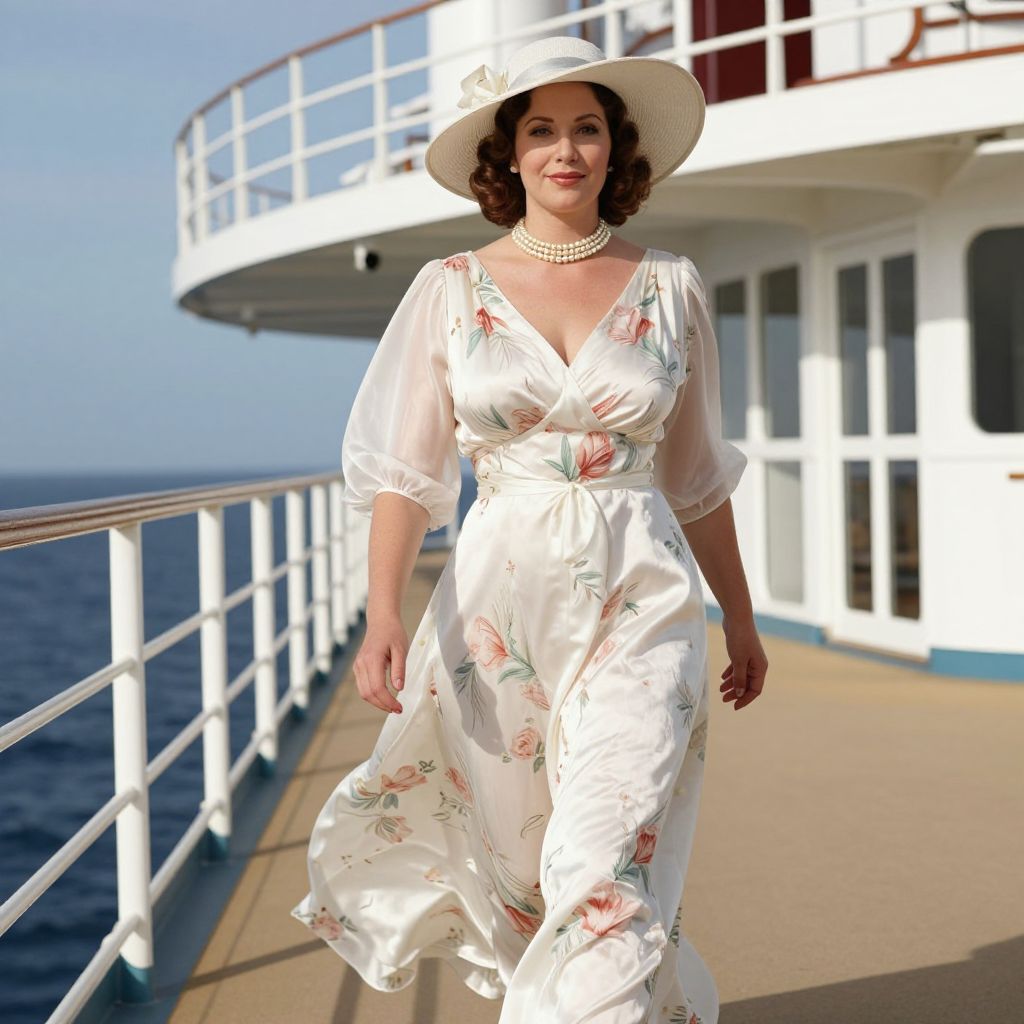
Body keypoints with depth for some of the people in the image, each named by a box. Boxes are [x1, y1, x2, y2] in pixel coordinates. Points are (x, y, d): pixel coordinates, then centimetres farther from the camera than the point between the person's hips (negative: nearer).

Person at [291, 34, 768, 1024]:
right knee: (516, 856, 11)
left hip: (640, 604, -1)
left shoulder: (670, 286, 4)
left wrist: (741, 619, 16)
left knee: (608, 867, -11)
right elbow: (405, 467, -3)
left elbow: (696, 475, 12)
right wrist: (383, 613, -16)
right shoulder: (451, 289, 2)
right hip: (501, 600, 1)